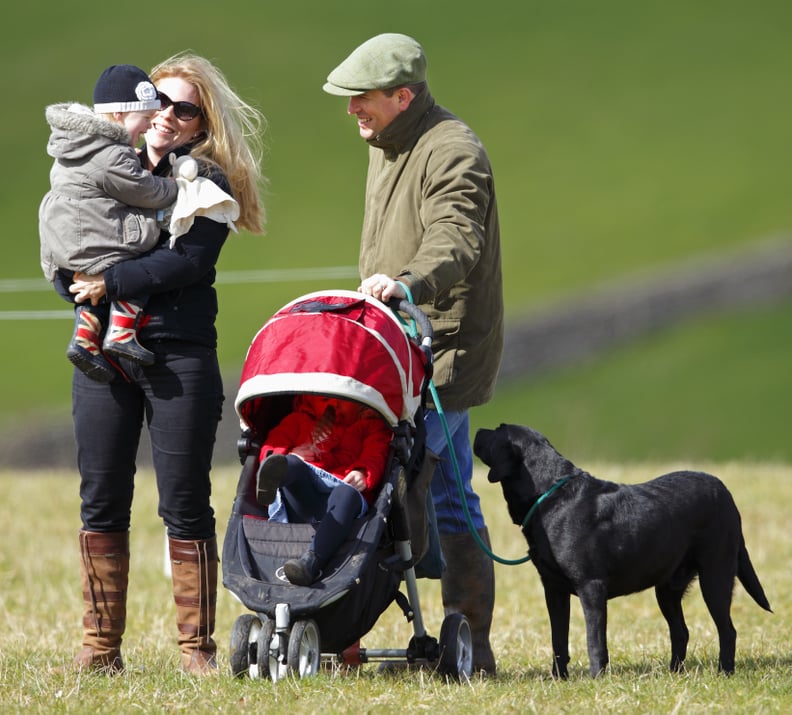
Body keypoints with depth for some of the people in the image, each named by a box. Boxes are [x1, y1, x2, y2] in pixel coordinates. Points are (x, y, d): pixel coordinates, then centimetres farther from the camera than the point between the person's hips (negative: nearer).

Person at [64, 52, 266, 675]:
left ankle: (197, 647, 3)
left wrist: (111, 283, -15)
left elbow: (189, 260, -13)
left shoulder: (208, 182, 1)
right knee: (101, 504, 4)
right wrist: (83, 287, -4)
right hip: (103, 355, 4)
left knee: (185, 507, -2)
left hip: (180, 358, -4)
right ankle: (100, 647, 9)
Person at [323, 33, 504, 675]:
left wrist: (408, 282, -46)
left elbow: (455, 240, -29)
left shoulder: (452, 152, -13)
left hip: (447, 350, -10)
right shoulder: (388, 148, 19)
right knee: (447, 495, 10)